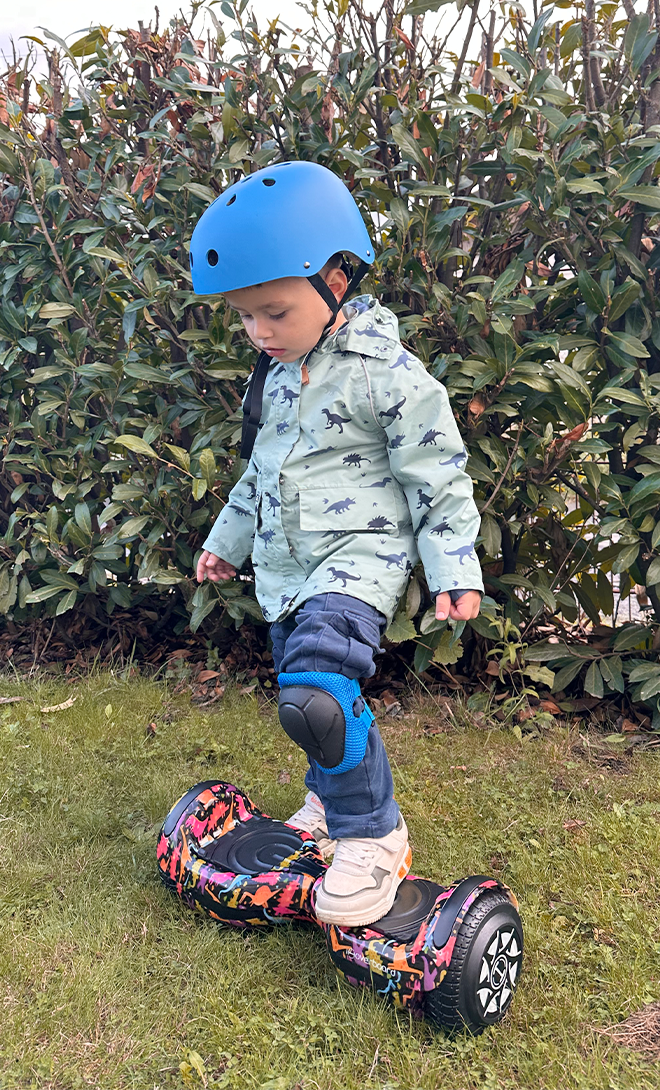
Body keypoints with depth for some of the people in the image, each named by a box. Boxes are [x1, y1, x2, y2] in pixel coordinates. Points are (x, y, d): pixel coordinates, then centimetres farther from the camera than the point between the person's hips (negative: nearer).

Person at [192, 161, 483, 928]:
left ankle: (373, 836, -6)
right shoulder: (275, 371, 9)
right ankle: (332, 798, 40)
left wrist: (453, 568, -12)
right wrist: (229, 539, 27)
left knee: (318, 696, -25)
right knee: (301, 692, 15)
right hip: (284, 565, 8)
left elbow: (438, 477, -10)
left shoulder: (386, 374, -15)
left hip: (358, 555, -8)